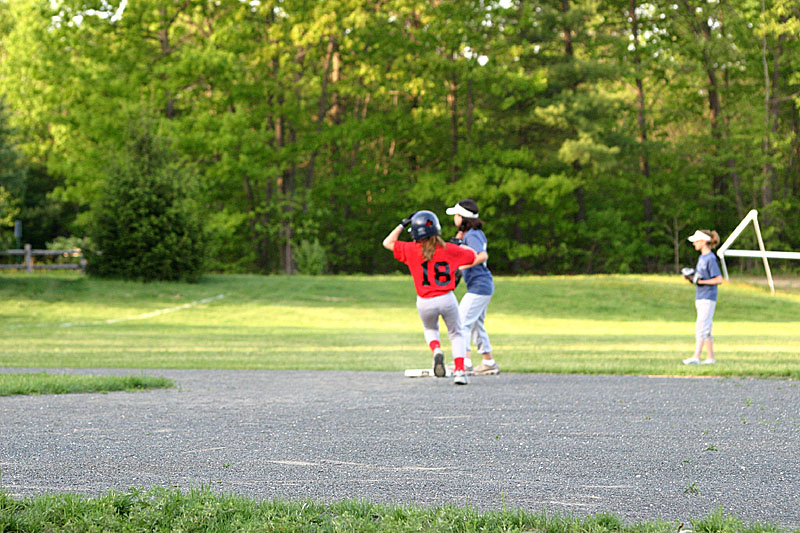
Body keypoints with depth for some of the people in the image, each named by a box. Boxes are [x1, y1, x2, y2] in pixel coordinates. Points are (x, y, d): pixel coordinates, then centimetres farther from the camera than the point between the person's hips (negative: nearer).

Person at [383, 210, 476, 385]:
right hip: (447, 299, 0)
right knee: (456, 334, 18)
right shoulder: (449, 249, -1)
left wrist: (403, 224, 16)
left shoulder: (412, 250, -4)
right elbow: (473, 255, 14)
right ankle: (459, 371, 3)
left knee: (430, 330, 29)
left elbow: (387, 243, 10)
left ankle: (436, 350, -2)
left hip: (425, 303, 0)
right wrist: (460, 245, 31)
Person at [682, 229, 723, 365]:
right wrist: (690, 277, 3)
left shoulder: (711, 258, -13)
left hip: (708, 298, -10)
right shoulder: (702, 257, 15)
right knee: (706, 330, 11)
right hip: (700, 298, 10)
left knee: (701, 327, -13)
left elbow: (719, 279, -17)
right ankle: (711, 358, 16)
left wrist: (700, 281, -18)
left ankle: (696, 357, -17)